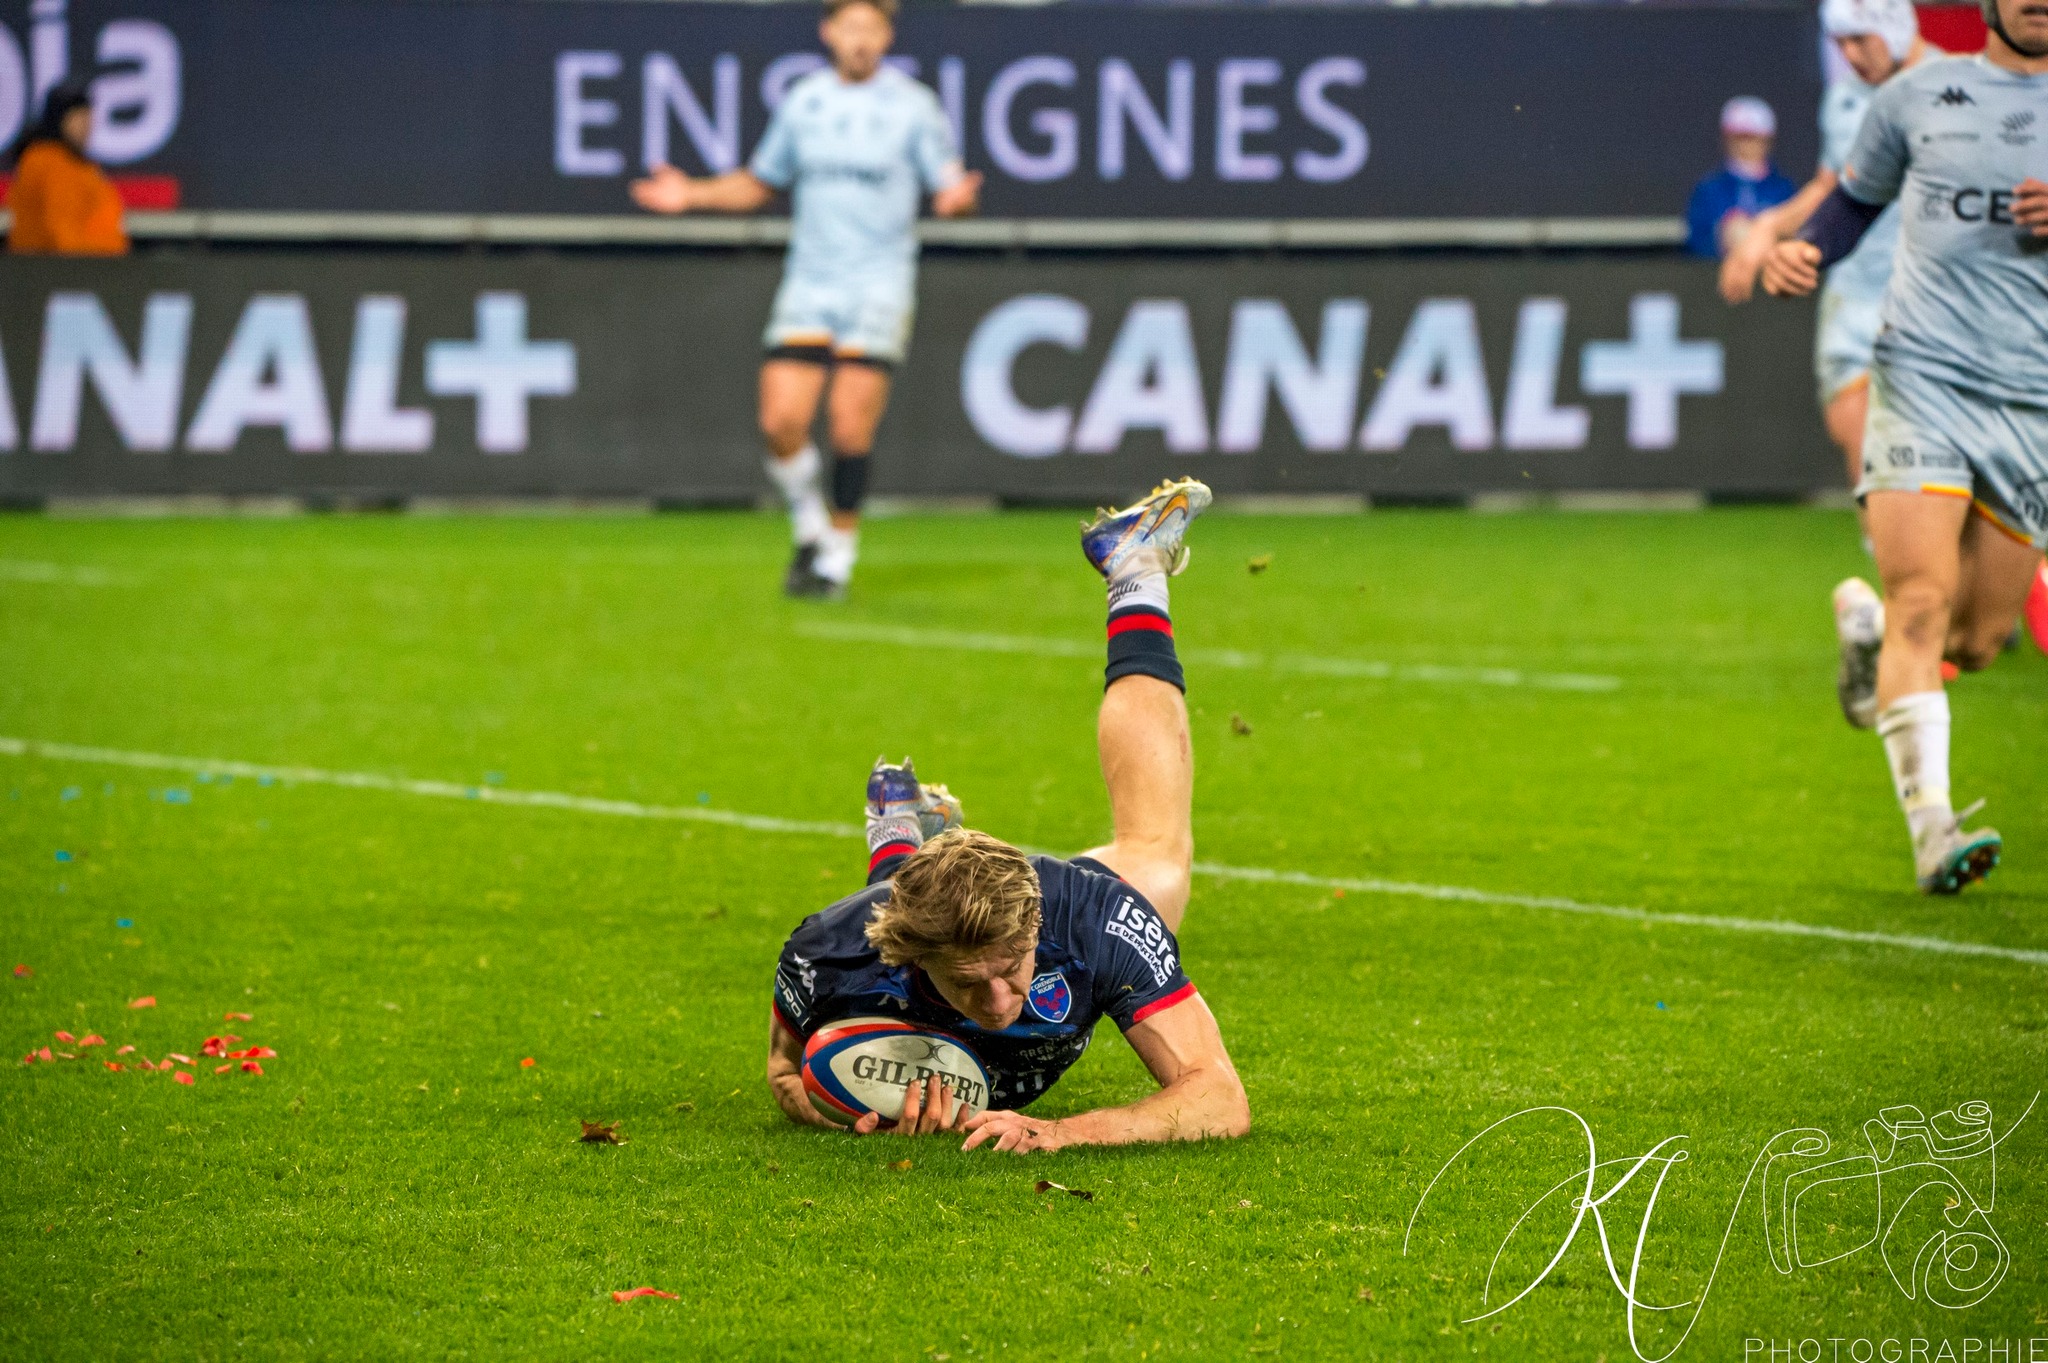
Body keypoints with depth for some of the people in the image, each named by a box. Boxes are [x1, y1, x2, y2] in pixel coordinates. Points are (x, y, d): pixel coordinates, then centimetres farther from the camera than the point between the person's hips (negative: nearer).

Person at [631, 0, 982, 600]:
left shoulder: (913, 106, -2)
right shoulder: (802, 102, 9)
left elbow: (948, 187, -1)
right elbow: (759, 184, 21)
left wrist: (956, 198, -25)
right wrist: (692, 194, 7)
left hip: (879, 285, -3)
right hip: (808, 285, 3)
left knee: (850, 430, -10)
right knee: (781, 422, -10)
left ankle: (838, 555, 8)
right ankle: (810, 530, 15)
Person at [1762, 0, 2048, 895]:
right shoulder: (1917, 97, 9)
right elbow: (1857, 197, 23)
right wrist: (1805, 255, 3)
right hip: (1922, 375, -2)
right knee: (1924, 602, -19)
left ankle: (1868, 626, 39)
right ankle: (1930, 823, -21)